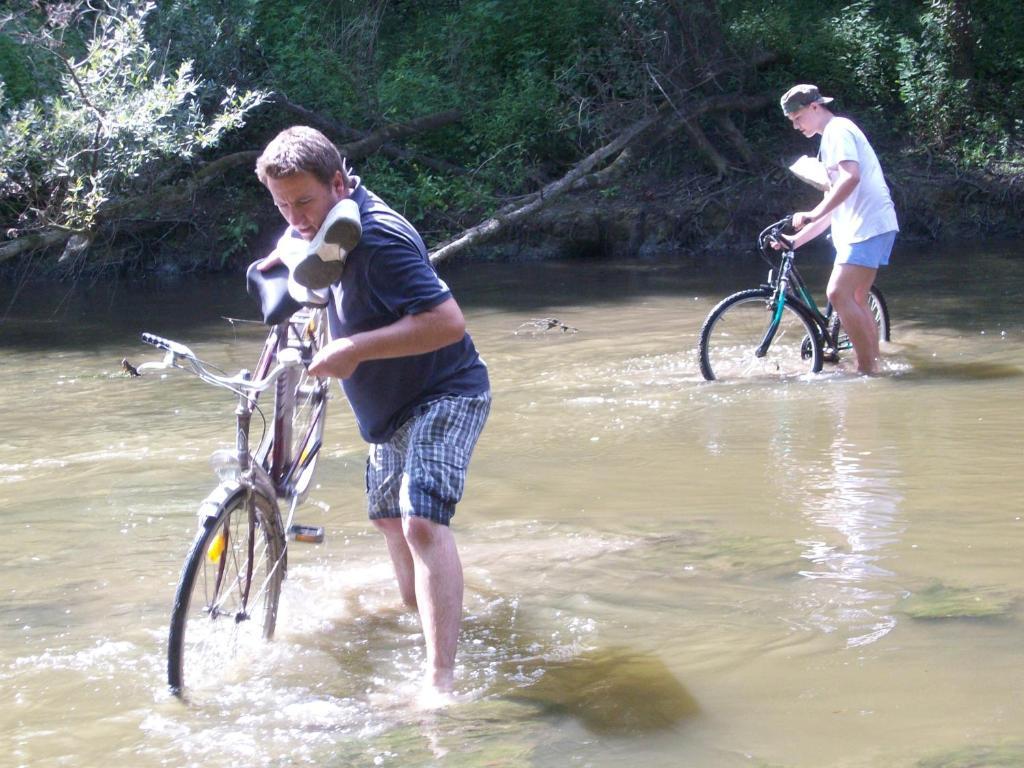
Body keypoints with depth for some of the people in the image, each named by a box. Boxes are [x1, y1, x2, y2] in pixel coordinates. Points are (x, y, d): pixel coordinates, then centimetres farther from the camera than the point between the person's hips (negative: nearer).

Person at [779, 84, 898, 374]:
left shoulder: (838, 130, -6)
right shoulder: (831, 138, 24)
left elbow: (851, 177, -25)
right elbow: (835, 206, 25)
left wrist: (813, 214, -28)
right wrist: (795, 240, 20)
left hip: (868, 227, -11)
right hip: (859, 228, 11)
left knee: (839, 293, -18)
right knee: (856, 300, 12)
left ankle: (867, 367, -16)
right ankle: (872, 367, 16)